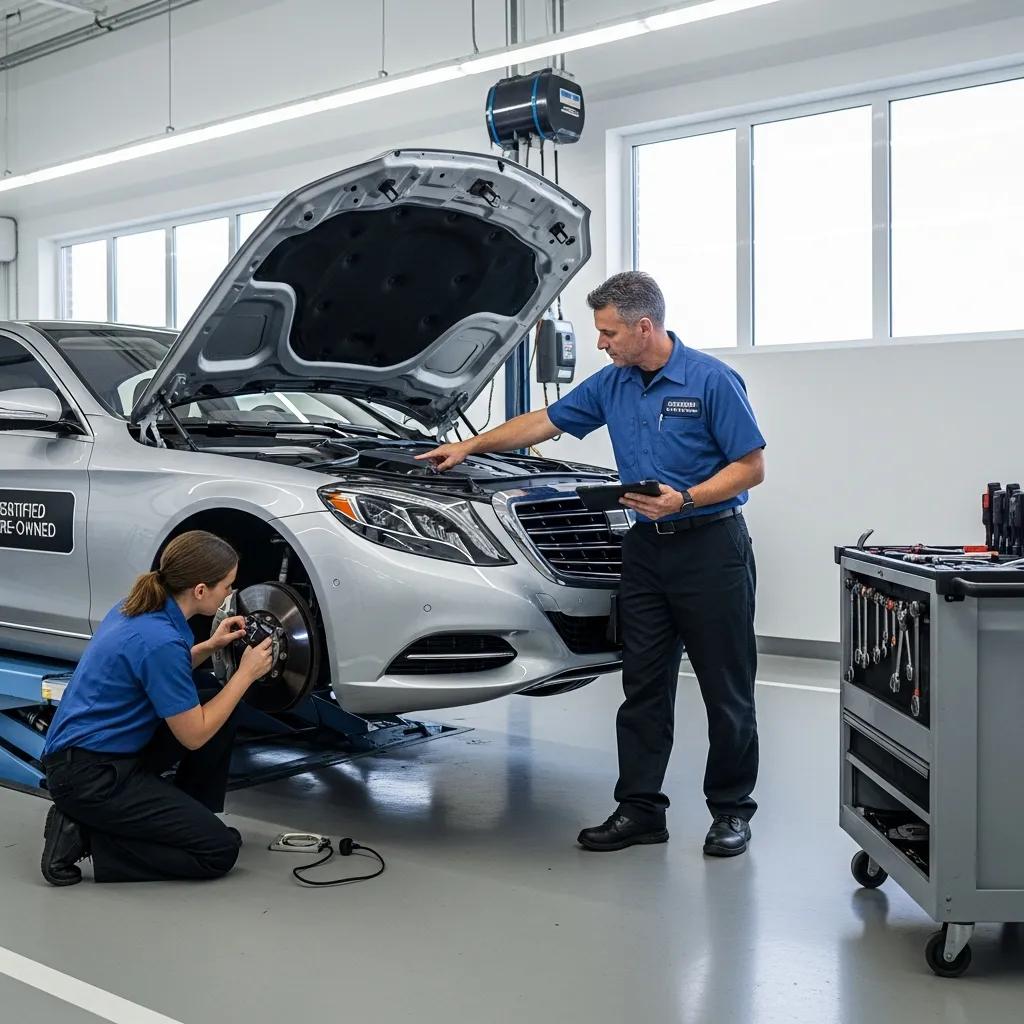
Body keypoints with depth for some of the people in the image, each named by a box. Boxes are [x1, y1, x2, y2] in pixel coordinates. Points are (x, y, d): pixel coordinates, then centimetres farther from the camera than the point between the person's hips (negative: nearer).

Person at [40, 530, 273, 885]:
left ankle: (186, 820, 19)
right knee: (220, 850, -8)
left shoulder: (139, 609, 2)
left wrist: (210, 645, 12)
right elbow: (194, 735, -17)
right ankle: (84, 836, -4)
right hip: (88, 775, -10)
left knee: (221, 724, 13)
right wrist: (246, 674, -8)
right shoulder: (161, 640, -26)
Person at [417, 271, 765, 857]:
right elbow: (545, 422, 20)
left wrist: (685, 499, -21)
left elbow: (752, 466, -10)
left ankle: (732, 809, 16)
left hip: (710, 546, -6)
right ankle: (640, 808, 14)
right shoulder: (612, 385, 10)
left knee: (727, 688, 3)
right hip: (646, 549, 6)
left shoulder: (712, 380, -10)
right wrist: (470, 446, 22)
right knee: (643, 686, 7)